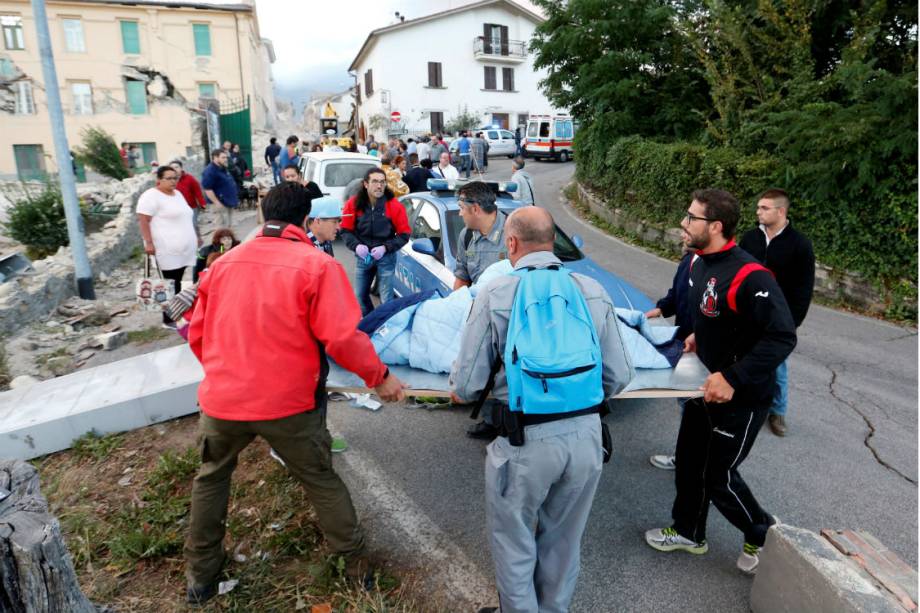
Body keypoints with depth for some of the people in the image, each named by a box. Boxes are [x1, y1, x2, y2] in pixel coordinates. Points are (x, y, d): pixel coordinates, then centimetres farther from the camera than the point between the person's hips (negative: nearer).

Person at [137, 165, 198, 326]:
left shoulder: (177, 194, 18)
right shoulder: (151, 196, -8)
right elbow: (143, 220, -15)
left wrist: (194, 237, 25)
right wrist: (149, 242, -22)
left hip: (182, 249, 8)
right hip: (167, 250, -8)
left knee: (176, 284, 11)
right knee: (170, 285, -6)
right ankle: (169, 319, 1)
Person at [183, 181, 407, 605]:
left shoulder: (223, 263, 6)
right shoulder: (317, 264, -10)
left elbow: (197, 334, 13)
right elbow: (343, 337, -18)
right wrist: (379, 377, -3)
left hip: (221, 399, 4)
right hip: (288, 403, -3)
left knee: (211, 478, 28)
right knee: (322, 482, 18)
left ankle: (200, 574, 41)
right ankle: (356, 562, 32)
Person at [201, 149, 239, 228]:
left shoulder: (223, 169, 12)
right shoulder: (210, 171, -18)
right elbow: (207, 189, -23)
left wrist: (234, 199, 23)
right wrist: (217, 203, -25)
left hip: (229, 201, 10)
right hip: (222, 203, -10)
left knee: (230, 225, 16)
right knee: (225, 226, -8)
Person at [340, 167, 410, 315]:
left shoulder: (394, 205, -12)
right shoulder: (354, 203, -7)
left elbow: (404, 234, -6)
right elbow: (346, 230, 1)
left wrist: (386, 247, -18)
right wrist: (356, 245, -17)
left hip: (386, 258, -3)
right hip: (363, 257, 3)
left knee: (386, 300, 0)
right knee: (360, 296, 14)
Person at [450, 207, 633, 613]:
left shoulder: (495, 295, -10)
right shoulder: (593, 291, 0)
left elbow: (466, 387, -11)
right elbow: (619, 377, 2)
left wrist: (459, 390, 13)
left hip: (525, 440, -4)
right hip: (586, 434, 5)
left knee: (513, 542, 20)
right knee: (564, 541, 25)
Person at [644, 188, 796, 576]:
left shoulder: (749, 276, -29)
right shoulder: (699, 262, -1)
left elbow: (783, 337, -30)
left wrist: (732, 379, -32)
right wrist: (699, 336, 5)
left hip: (742, 397, -8)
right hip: (707, 384, 8)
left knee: (719, 477, 7)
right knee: (689, 461, 19)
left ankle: (762, 534, 36)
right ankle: (688, 533, 41)